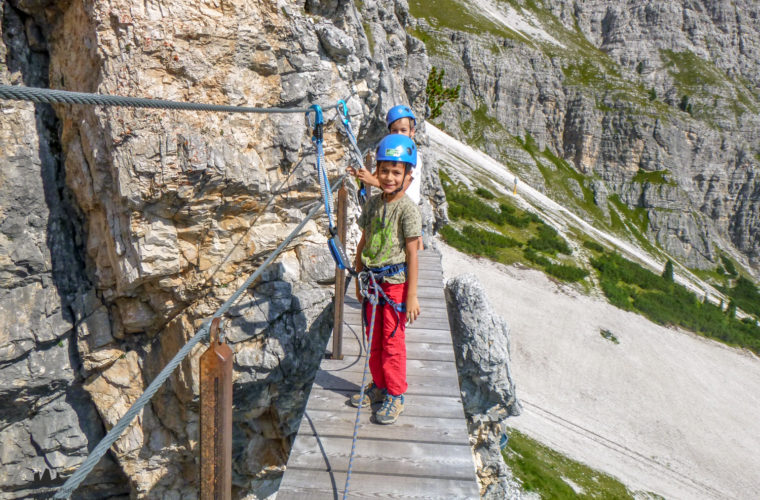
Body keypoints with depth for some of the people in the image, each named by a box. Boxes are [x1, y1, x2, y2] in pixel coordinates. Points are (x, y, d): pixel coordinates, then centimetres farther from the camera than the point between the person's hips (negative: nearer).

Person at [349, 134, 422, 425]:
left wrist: (412, 296, -13)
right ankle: (379, 386, 33)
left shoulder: (407, 209, -13)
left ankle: (395, 395, 17)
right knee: (373, 338, 15)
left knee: (393, 341, 2)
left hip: (396, 282, -6)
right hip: (373, 280, 6)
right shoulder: (373, 203, 6)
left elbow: (412, 254, -13)